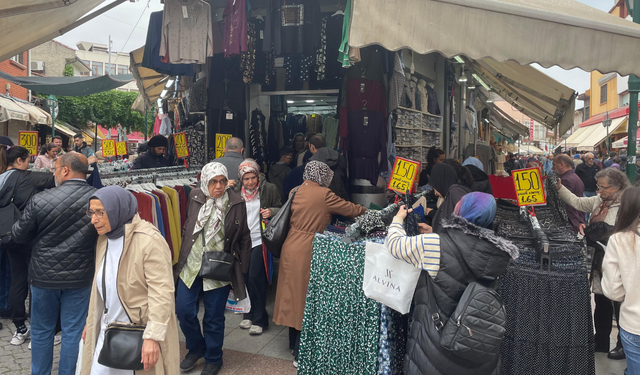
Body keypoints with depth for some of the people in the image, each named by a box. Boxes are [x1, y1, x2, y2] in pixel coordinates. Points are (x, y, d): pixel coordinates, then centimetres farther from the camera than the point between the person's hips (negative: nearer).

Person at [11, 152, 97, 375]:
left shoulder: (40, 200, -13)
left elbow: (18, 235, 1)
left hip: (43, 275, 0)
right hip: (79, 277, 0)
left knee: (41, 331, 19)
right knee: (73, 333, 11)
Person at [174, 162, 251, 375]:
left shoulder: (236, 203, -8)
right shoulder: (195, 197, 0)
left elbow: (243, 238, -1)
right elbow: (187, 228, 13)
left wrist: (241, 267, -2)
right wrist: (181, 256, 12)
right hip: (191, 264, 3)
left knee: (214, 317, 7)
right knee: (184, 310, 4)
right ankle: (196, 348, 31)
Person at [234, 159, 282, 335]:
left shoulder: (269, 189, -5)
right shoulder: (237, 192, 8)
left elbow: (280, 210, 2)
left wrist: (271, 212, -18)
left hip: (260, 240, -5)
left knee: (255, 277, -8)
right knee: (246, 278, 11)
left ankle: (260, 319, 7)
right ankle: (251, 314, 29)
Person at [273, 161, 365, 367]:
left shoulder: (298, 191, 9)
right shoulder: (324, 194, -12)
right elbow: (350, 209, -3)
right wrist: (367, 210, 14)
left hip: (291, 247, 8)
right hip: (305, 251, -8)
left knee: (293, 293, 18)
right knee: (305, 297, 2)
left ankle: (294, 343, 34)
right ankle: (301, 355, 10)